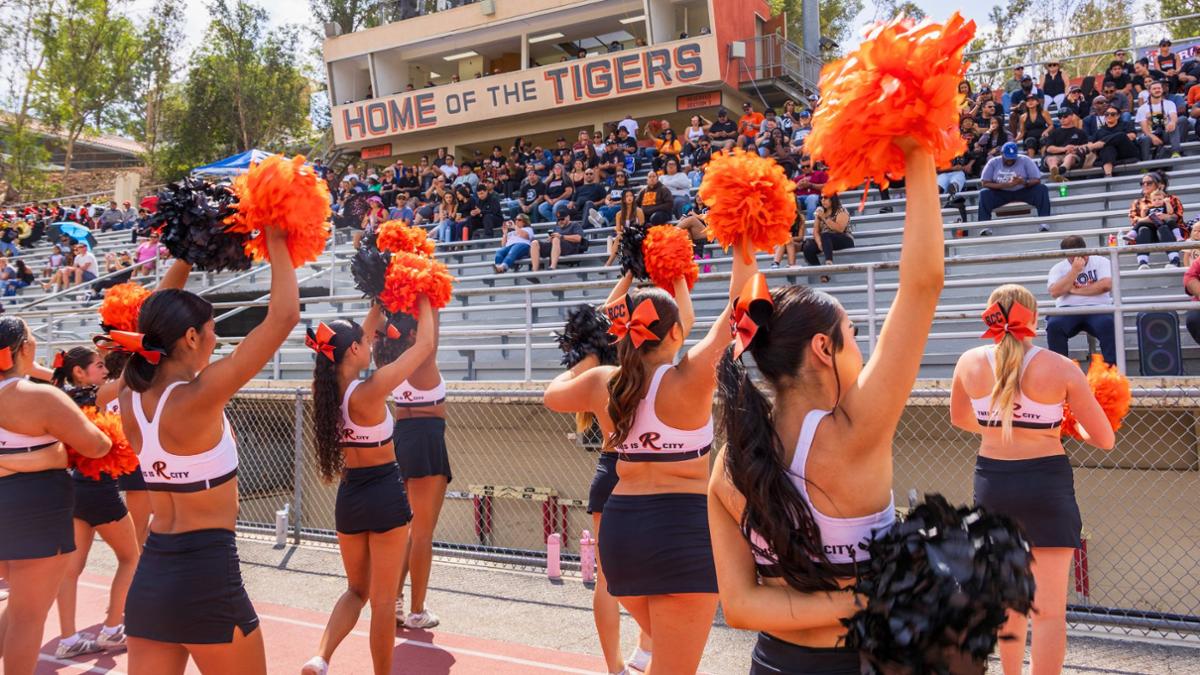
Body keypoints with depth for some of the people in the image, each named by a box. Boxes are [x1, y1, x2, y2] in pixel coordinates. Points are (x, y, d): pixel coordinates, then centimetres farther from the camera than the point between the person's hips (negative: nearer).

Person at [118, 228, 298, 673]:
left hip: (150, 575, 7)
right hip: (206, 577, -7)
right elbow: (284, 315, -18)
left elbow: (156, 325, 19)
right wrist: (277, 246, -5)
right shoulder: (199, 398, -19)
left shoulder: (131, 400, 0)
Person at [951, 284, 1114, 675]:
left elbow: (959, 418, 16)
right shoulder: (1060, 368, -12)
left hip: (991, 481, 4)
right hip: (1045, 484, -4)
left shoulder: (969, 363, -3)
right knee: (1049, 609, 3)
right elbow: (1104, 440, -6)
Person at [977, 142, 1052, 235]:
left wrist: (1024, 182, -31)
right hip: (1001, 193, 0)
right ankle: (985, 226, -34)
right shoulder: (993, 162, -3)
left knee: (1042, 189, -24)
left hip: (1023, 192, 0)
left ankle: (1044, 221, -30)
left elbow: (1037, 180, -9)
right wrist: (1005, 185, -24)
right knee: (984, 193, -27)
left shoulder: (1025, 160, -5)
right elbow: (984, 183, -10)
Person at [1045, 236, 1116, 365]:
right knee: (1054, 325, -32)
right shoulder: (1058, 268, 12)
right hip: (1068, 310, 0)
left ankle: (1113, 367, -28)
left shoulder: (1101, 261, 11)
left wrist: (1075, 290, -5)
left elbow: (1106, 285, -7)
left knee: (1108, 324, -34)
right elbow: (1055, 292, -6)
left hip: (1097, 308, 0)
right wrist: (1074, 271, -8)